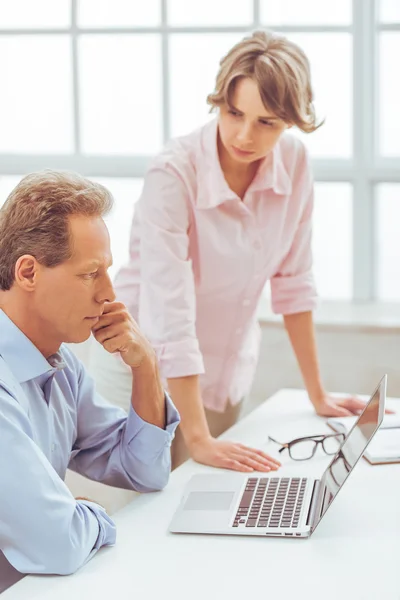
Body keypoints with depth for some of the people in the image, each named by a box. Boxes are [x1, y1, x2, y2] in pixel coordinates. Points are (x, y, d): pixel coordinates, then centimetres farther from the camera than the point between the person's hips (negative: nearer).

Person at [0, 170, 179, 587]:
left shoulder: (60, 365, 5)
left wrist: (145, 367, -2)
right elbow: (58, 546, -28)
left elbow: (145, 473, 11)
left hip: (46, 582, 8)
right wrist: (95, 517, -7)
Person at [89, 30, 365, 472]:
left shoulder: (294, 162, -8)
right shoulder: (174, 174, -25)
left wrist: (317, 395, 4)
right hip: (148, 376, -5)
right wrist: (198, 440, -32)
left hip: (225, 376, 5)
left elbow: (293, 281, 1)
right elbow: (170, 310, -29)